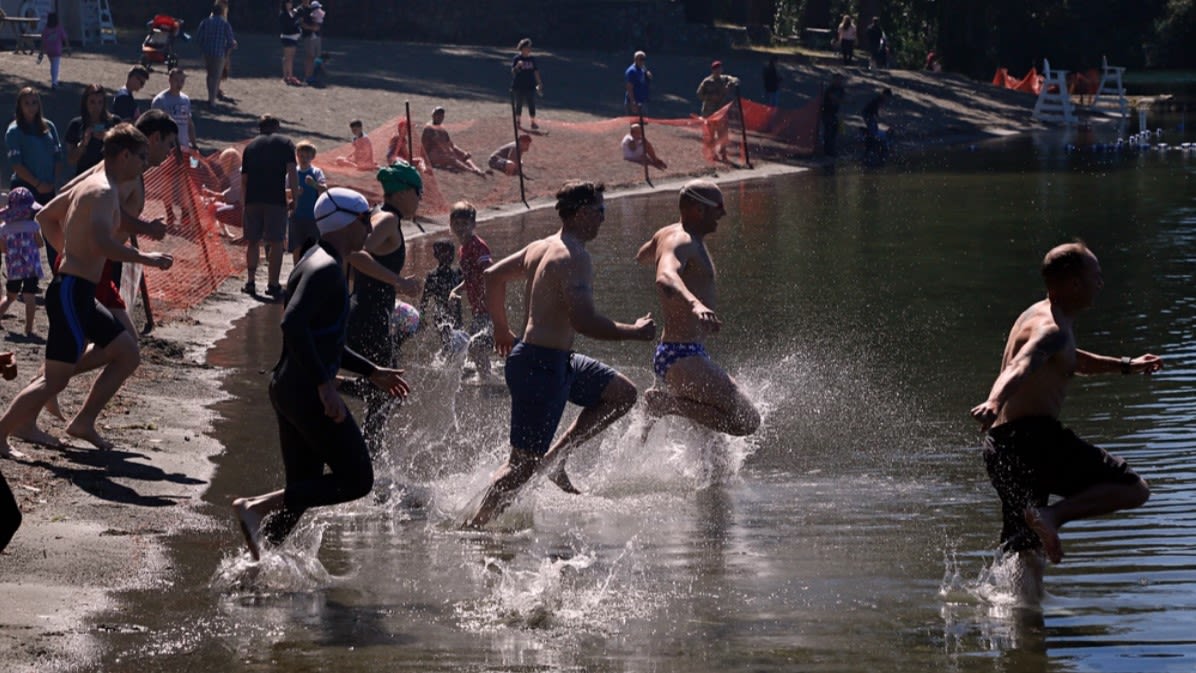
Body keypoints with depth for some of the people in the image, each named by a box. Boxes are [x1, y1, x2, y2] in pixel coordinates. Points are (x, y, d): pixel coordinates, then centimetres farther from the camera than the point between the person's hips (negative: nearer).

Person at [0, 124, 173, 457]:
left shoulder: (87, 184, 16)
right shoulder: (104, 192, -15)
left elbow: (47, 214, 27)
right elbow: (101, 243, -29)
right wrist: (146, 258, -22)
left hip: (77, 293, 10)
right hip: (72, 293, -10)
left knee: (127, 353, 16)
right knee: (55, 380, -9)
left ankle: (83, 422, 18)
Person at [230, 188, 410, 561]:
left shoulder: (320, 262, 20)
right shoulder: (325, 268, -13)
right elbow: (293, 324, -28)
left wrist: (371, 372, 30)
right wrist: (325, 384, -30)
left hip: (288, 388, 11)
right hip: (307, 392, -11)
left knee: (301, 492, 11)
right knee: (357, 481, -6)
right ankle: (257, 508, -12)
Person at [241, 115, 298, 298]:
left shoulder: (250, 146, 18)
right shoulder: (285, 143, 8)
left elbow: (244, 179, 17)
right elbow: (292, 171, -4)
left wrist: (244, 204, 24)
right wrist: (295, 197, -2)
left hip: (252, 199, 3)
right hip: (276, 200, -3)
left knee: (252, 242, 13)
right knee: (276, 242, 1)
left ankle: (250, 281, 10)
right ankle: (273, 285, -1)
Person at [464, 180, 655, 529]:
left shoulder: (540, 247, 11)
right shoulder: (574, 257, -19)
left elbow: (493, 276, 22)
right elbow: (584, 321, -28)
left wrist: (502, 329, 33)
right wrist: (634, 332, -14)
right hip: (541, 365, -10)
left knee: (623, 393, 17)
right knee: (522, 464, -4)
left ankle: (555, 455, 14)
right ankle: (473, 527, 0)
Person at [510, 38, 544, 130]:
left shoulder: (532, 59, 6)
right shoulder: (517, 58, -8)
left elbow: (535, 71, 12)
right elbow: (513, 71, -14)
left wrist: (539, 83, 12)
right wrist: (518, 66, -34)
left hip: (530, 86, 4)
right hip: (519, 86, -4)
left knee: (531, 104, 2)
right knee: (519, 104, 7)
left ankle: (533, 122, 6)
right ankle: (518, 121, 20)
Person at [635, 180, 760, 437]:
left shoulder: (668, 234, 14)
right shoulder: (681, 242, -17)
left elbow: (642, 257, 38)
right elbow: (665, 279, -40)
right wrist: (694, 304, -59)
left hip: (670, 354, 11)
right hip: (682, 357, -11)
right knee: (746, 421, -18)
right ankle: (666, 401, -13)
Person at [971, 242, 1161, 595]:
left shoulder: (1039, 315, 22)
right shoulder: (1051, 329, -10)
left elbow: (1070, 360, 44)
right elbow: (1020, 367, -32)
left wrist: (1125, 366, 53)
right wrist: (994, 403, -51)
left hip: (1001, 447, 10)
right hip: (1034, 436, -10)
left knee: (1027, 553, 14)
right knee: (1134, 489, -8)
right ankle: (1053, 515, -24)